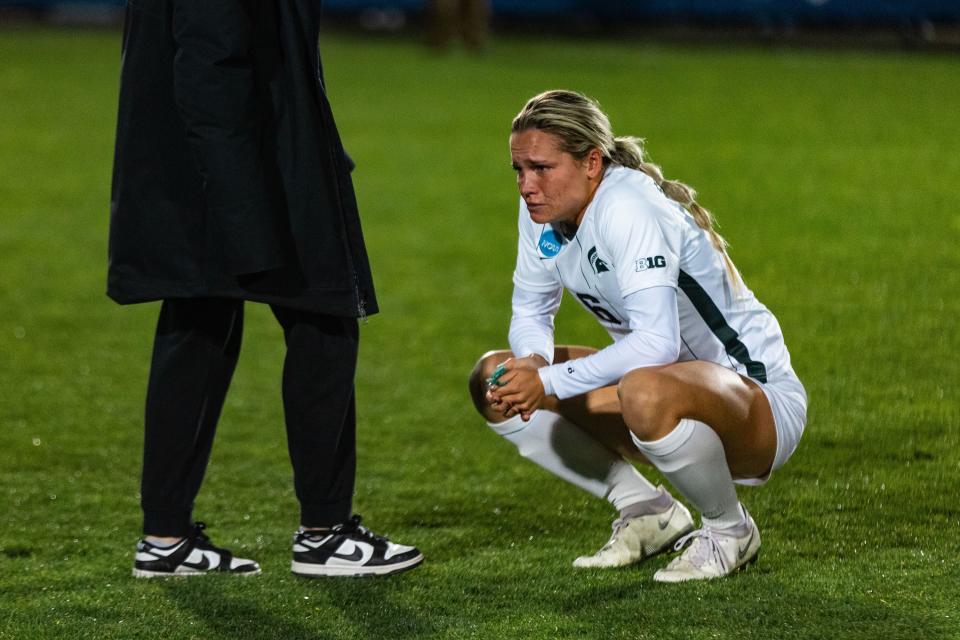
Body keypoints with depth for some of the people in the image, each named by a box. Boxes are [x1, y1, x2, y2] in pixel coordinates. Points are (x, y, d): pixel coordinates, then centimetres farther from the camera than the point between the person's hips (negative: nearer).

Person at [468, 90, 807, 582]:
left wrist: (549, 382, -34)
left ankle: (729, 530, -11)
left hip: (760, 398, -9)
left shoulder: (628, 208, -27)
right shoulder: (544, 210, -2)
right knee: (496, 381, 2)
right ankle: (647, 513, 9)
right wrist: (532, 364, -16)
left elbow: (657, 342, -36)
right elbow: (530, 314, 8)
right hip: (671, 380, 9)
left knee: (646, 393, -42)